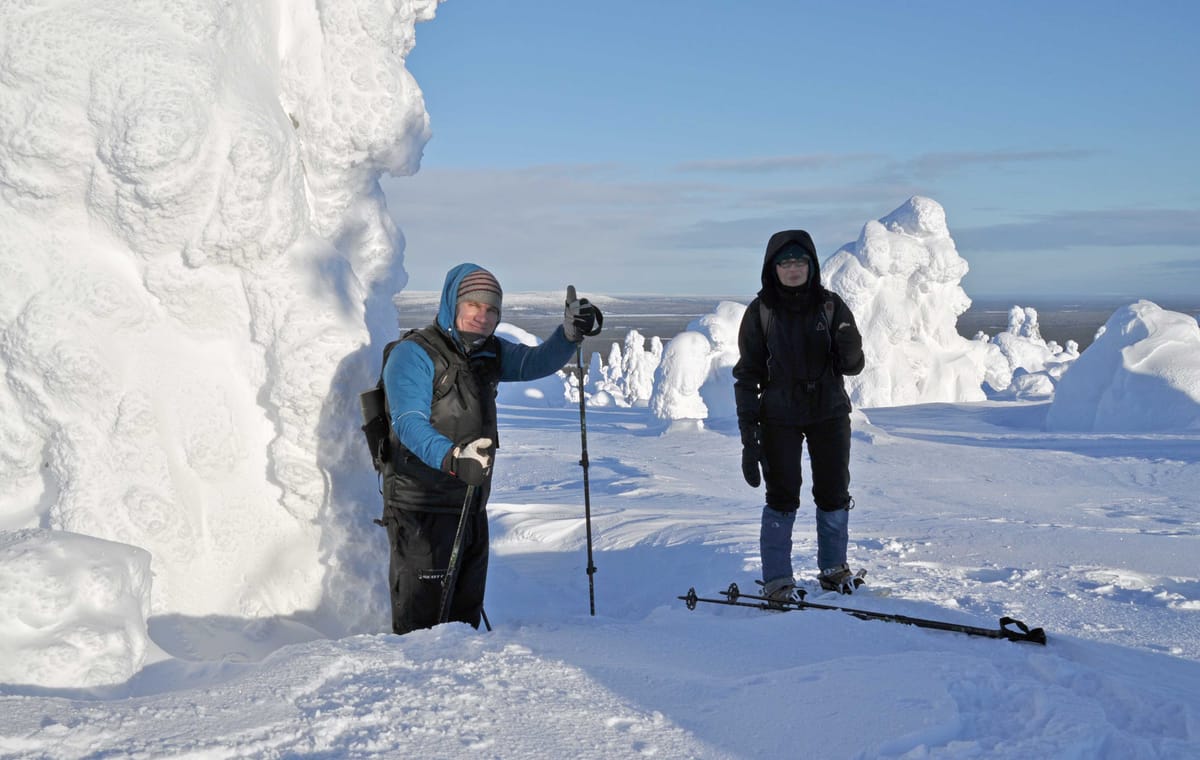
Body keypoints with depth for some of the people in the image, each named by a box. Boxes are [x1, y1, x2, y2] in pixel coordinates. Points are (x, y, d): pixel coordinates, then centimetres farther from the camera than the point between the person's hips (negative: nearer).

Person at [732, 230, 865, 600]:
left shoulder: (831, 306, -2)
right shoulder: (760, 312, -5)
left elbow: (851, 366, 0)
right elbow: (748, 374, -2)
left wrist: (849, 350, -25)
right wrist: (748, 431, -6)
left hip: (829, 413, 2)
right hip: (779, 416, -2)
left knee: (834, 494, 8)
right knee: (782, 497, -2)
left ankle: (834, 568, 27)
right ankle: (777, 580, 9)